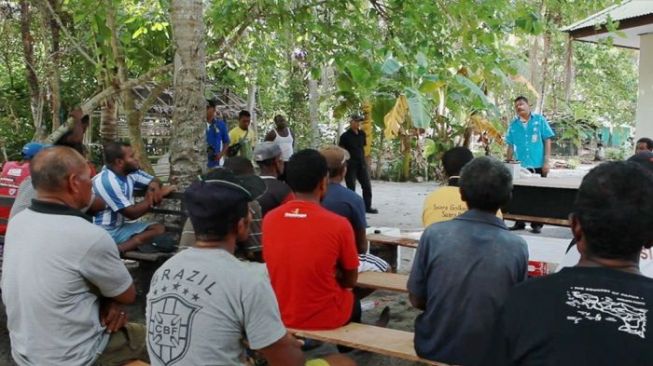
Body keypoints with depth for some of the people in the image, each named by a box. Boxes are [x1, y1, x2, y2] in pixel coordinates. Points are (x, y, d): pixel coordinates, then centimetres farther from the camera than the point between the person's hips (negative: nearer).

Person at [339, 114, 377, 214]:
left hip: (361, 164, 6)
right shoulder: (345, 136, -9)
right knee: (351, 187, 2)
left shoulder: (362, 134, 7)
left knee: (367, 186, 7)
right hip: (350, 165, -6)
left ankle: (367, 206, 17)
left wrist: (364, 159, 15)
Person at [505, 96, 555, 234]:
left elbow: (547, 141, -1)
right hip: (521, 166, 2)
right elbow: (511, 146, 10)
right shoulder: (513, 124, 7)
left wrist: (546, 161, -7)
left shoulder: (540, 120, 1)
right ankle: (519, 222, 16)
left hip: (538, 165, -2)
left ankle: (537, 224, 13)